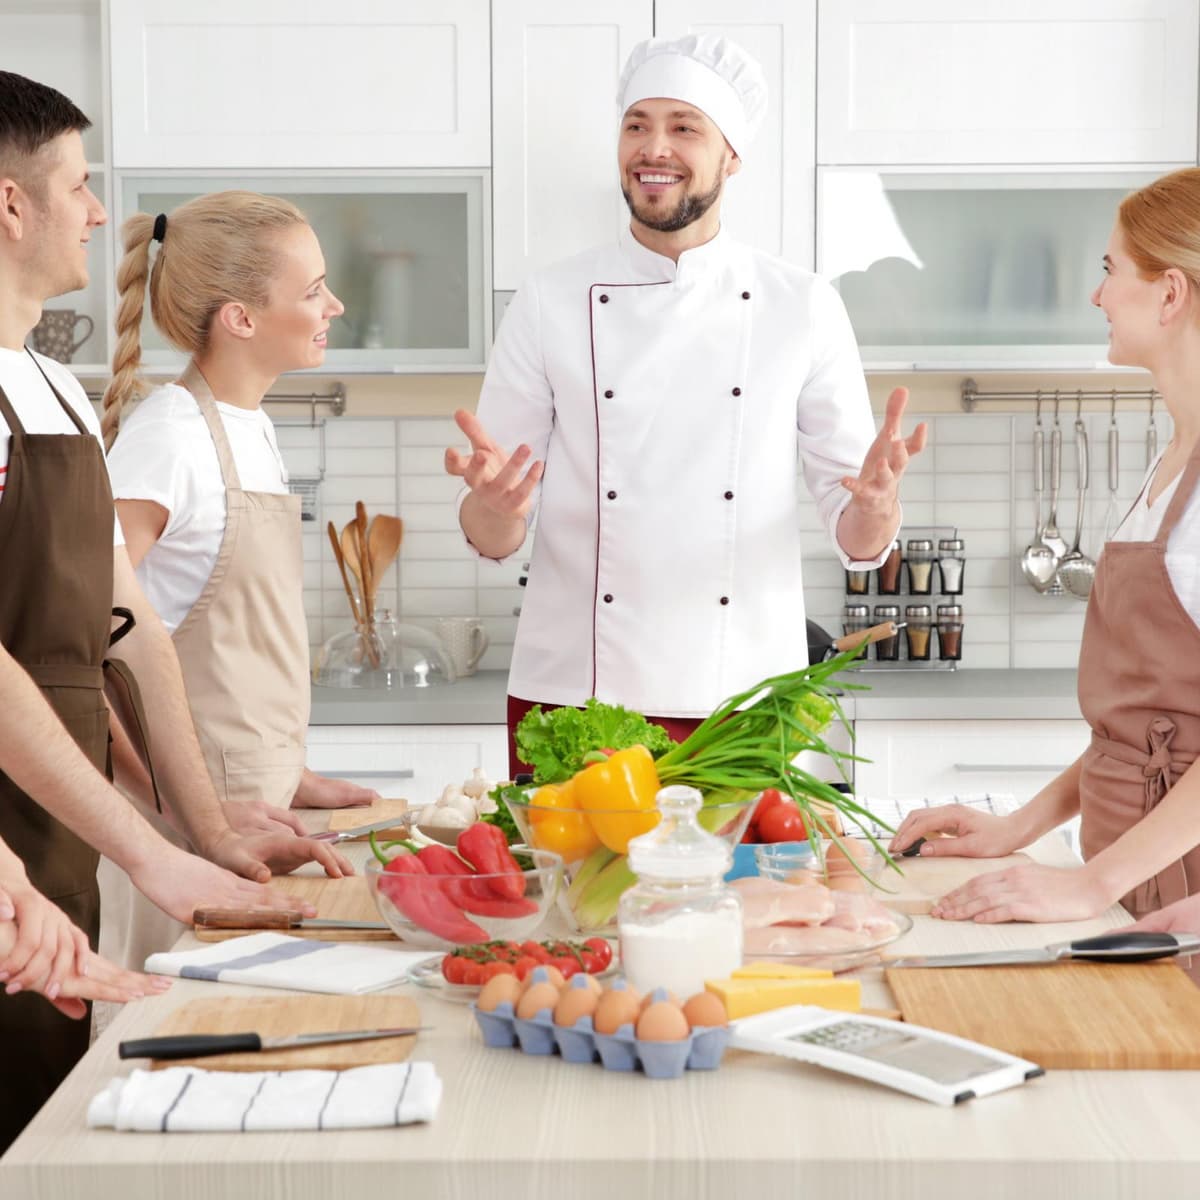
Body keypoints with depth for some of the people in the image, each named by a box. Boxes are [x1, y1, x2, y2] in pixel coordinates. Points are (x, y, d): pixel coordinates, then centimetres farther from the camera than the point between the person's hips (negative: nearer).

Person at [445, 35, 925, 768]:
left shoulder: (803, 309, 3)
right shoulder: (550, 306, 2)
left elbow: (859, 540, 2)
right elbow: (495, 538, 2)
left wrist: (877, 500, -20)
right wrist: (496, 504, -20)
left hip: (742, 703, 0)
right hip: (572, 699, 0)